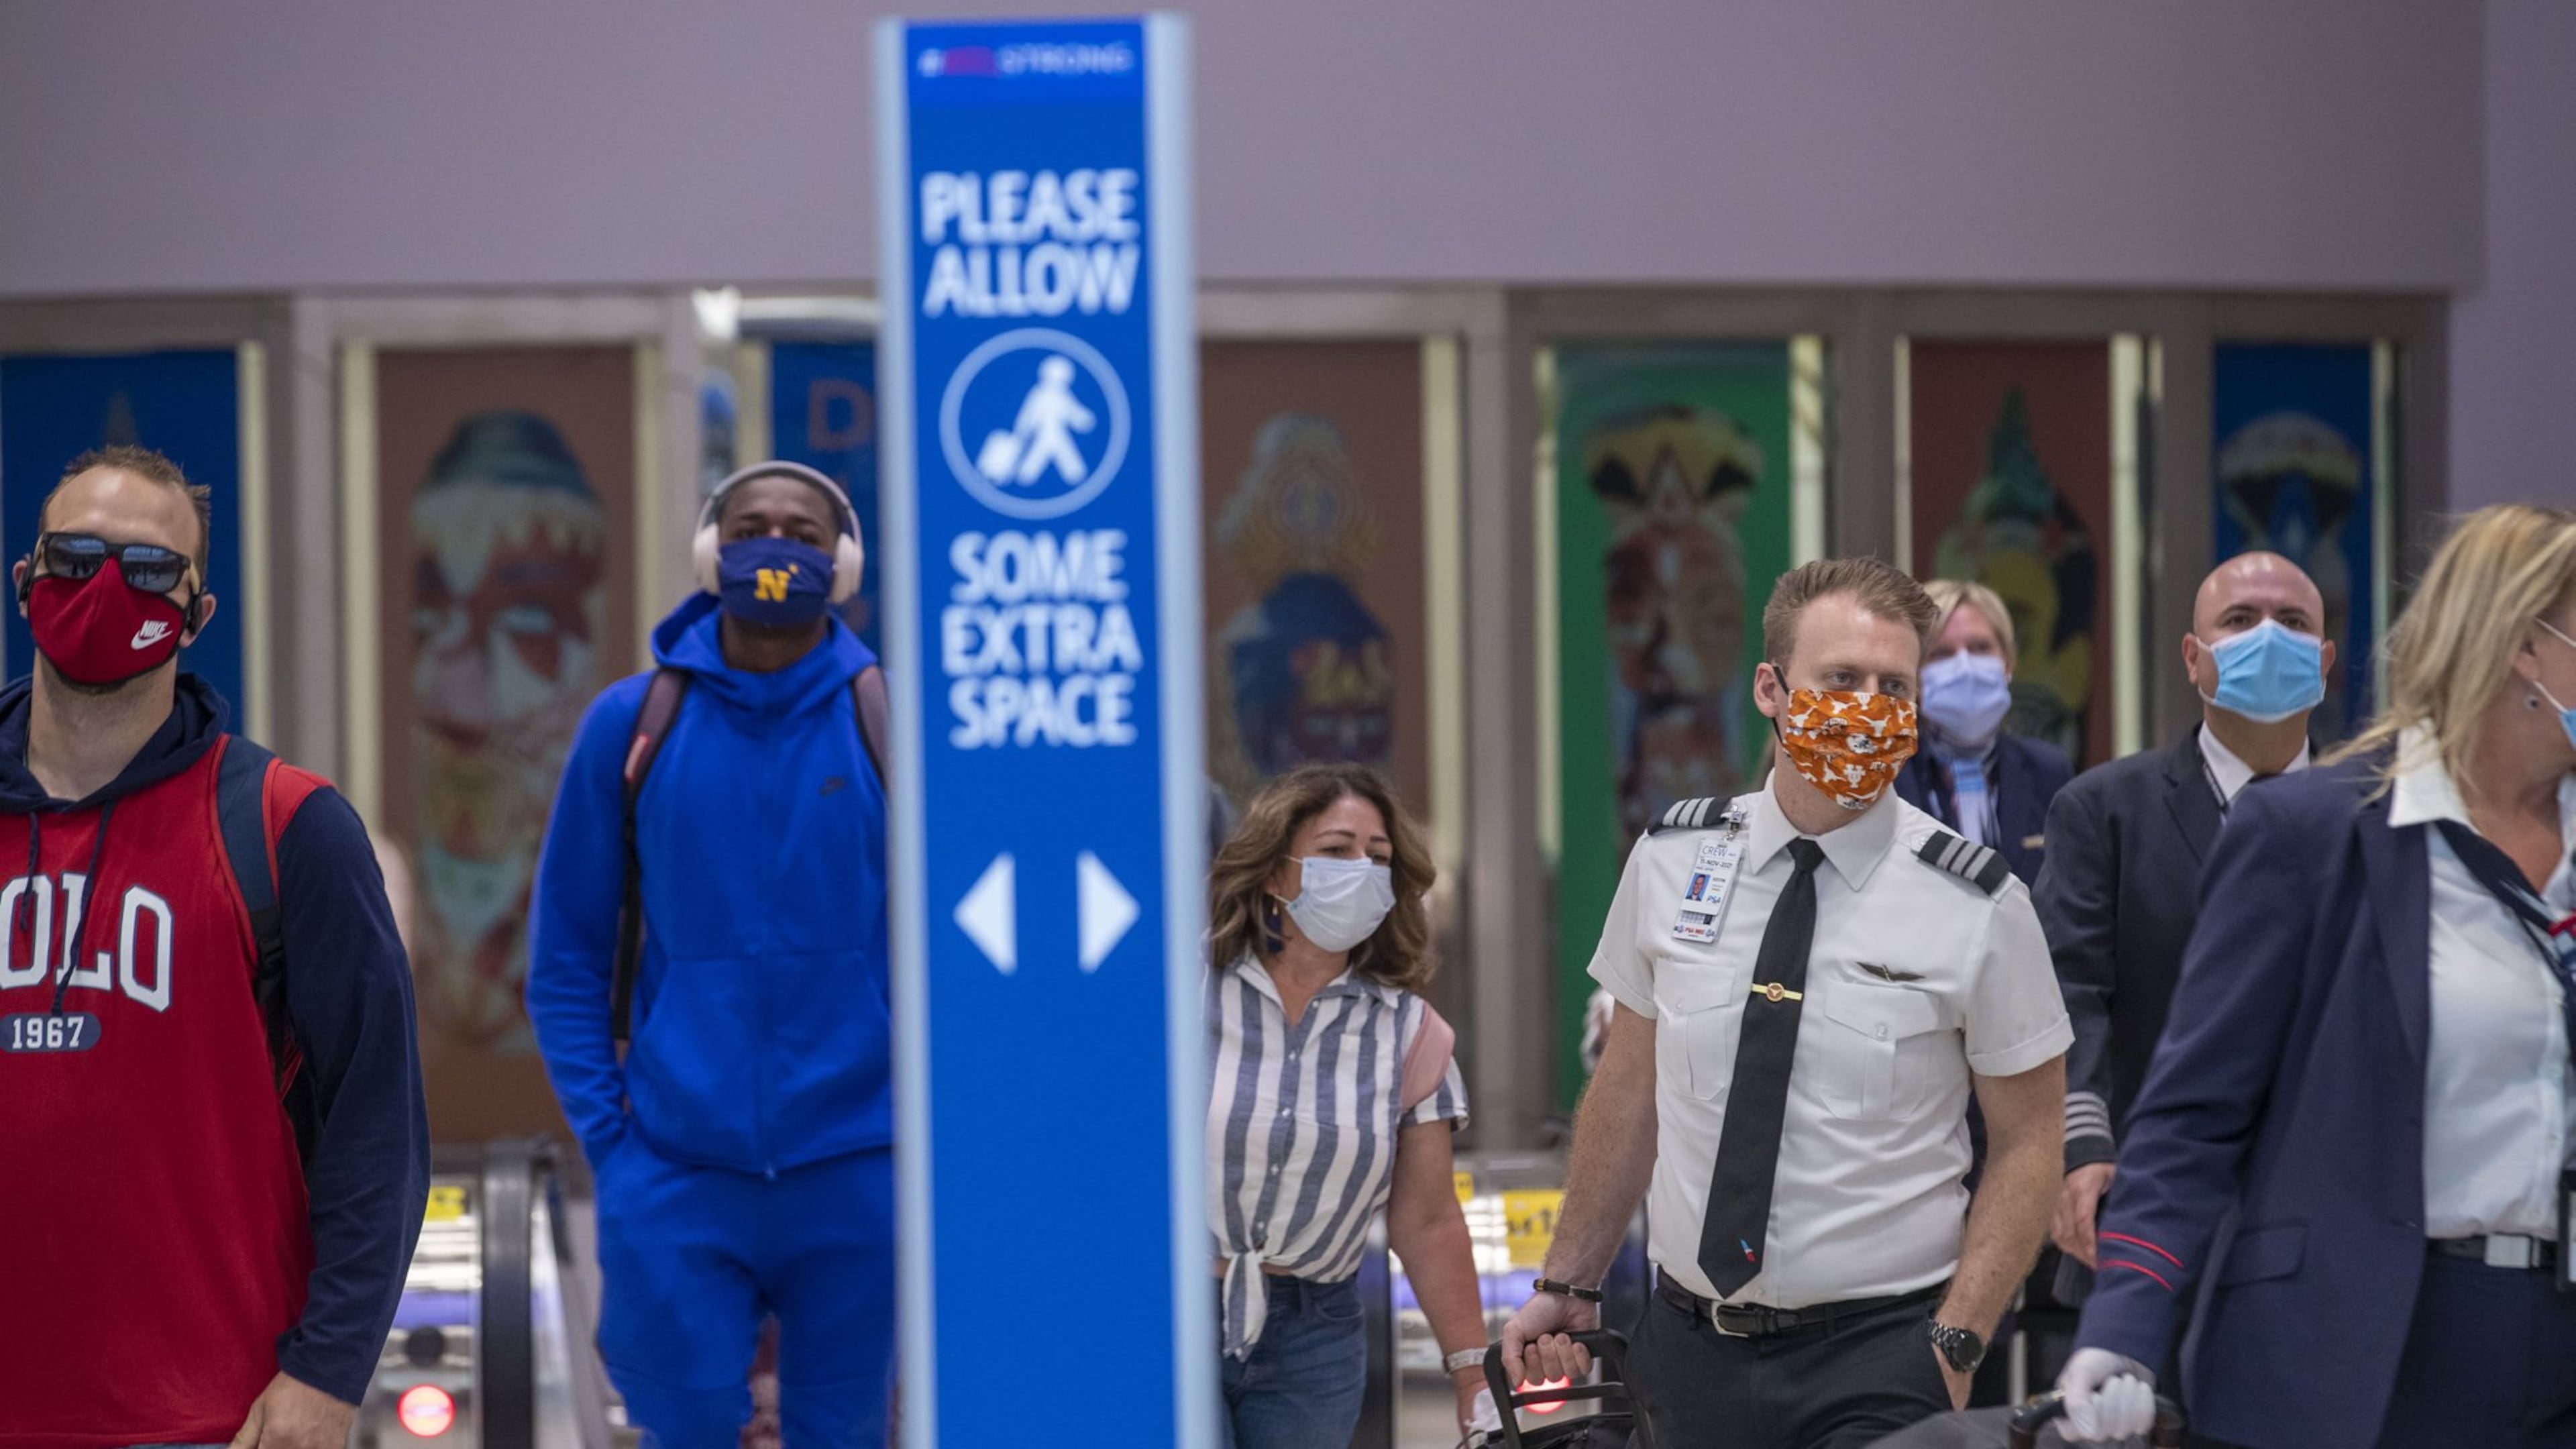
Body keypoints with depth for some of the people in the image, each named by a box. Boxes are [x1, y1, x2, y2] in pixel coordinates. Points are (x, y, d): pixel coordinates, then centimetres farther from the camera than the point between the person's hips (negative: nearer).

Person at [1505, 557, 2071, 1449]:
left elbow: (2027, 1146, -3)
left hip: (1878, 1362, -3)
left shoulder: (1979, 906, -6)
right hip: (1689, 1347, 3)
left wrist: (1955, 1345, -12)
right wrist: (1568, 1286, 11)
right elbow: (1628, 1090, 11)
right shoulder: (1669, 862, 2)